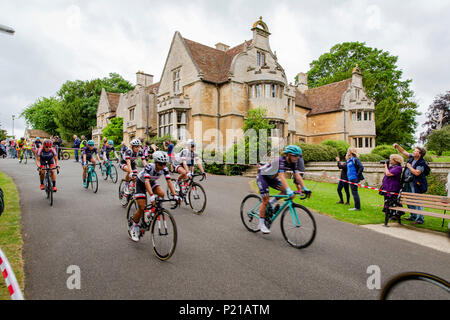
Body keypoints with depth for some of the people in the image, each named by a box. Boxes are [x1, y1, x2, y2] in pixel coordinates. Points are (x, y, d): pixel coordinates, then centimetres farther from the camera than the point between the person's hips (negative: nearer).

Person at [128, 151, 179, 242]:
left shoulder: (164, 169, -23)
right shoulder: (149, 167, -36)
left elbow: (169, 182, -28)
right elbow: (146, 181, -47)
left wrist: (175, 195, -41)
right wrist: (151, 195, -60)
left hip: (152, 182, 4)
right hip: (141, 183, -4)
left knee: (161, 194, -25)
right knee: (142, 208, -11)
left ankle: (149, 213, -1)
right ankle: (134, 228, 14)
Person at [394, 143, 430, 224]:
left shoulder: (422, 163, -14)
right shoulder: (411, 157, 7)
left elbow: (417, 173, -26)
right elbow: (403, 152, 17)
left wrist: (409, 166, -13)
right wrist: (397, 146, 5)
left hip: (416, 185, -8)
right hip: (408, 183, 8)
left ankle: (420, 219, 0)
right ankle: (413, 216, 29)